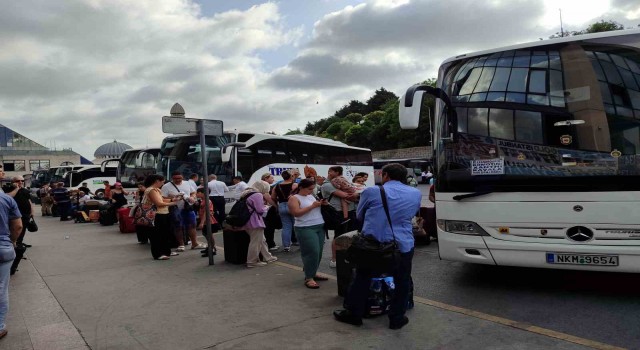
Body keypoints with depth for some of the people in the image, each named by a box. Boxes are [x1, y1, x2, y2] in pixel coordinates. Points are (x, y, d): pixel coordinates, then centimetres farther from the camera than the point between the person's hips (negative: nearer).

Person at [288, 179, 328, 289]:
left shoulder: (312, 196, 15)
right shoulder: (294, 198, -5)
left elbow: (318, 209, 25)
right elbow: (296, 213, -18)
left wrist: (324, 203, 2)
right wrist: (312, 206, -17)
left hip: (320, 227, 7)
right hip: (305, 229, -7)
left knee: (318, 252, 8)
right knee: (312, 252, -12)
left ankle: (313, 273, 22)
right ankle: (308, 278, -4)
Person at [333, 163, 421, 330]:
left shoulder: (371, 192, -5)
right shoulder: (416, 194, 3)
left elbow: (359, 215, 8)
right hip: (403, 246, 1)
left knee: (362, 279, 15)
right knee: (402, 283, 18)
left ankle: (353, 314, 26)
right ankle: (397, 319, 24)